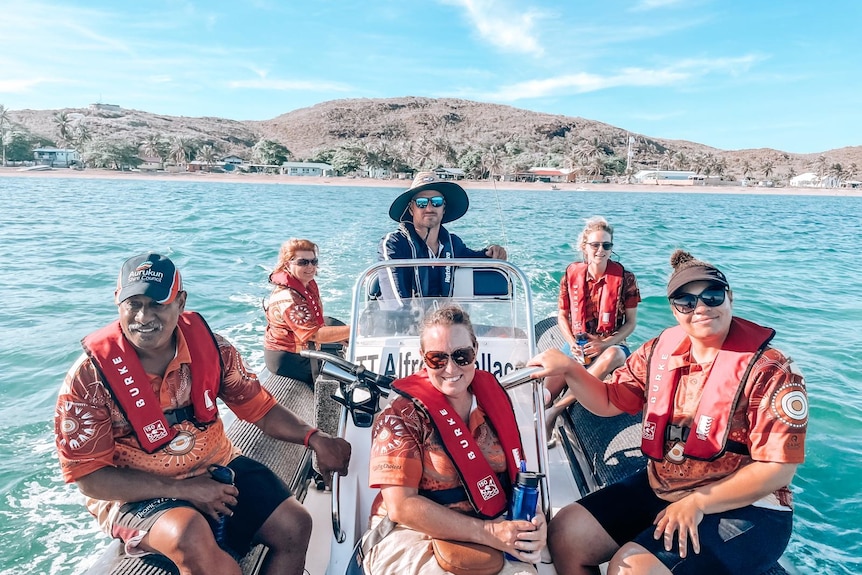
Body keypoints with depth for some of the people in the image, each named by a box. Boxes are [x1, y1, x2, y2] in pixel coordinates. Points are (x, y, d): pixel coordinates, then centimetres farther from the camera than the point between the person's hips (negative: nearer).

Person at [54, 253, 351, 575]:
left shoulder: (208, 345, -9)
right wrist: (183, 489, -21)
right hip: (137, 491, -3)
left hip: (216, 469, 4)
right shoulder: (90, 377, -17)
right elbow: (89, 477, -14)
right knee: (191, 536, -34)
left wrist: (314, 438, -17)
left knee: (294, 526, -9)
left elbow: (258, 406, 0)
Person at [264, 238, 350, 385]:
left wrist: (346, 339, -3)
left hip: (305, 347, 9)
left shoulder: (309, 285, 1)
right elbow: (315, 334, -33)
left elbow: (317, 321, 7)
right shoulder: (288, 298, -28)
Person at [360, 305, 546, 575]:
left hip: (491, 530, 5)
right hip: (412, 536, -4)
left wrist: (534, 516, -14)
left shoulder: (494, 399, 3)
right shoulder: (401, 416, -12)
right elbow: (401, 506, -16)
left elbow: (518, 472, 8)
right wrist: (488, 532, -23)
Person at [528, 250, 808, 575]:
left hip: (740, 508, -6)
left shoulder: (769, 371, -15)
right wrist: (569, 369, -10)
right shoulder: (660, 351, 2)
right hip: (658, 488, 6)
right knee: (564, 534, -3)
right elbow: (608, 401, 9)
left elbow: (778, 469, -16)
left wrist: (697, 503, -18)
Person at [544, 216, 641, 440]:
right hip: (578, 347, 1)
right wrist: (573, 344, -9)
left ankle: (556, 409, -34)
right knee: (543, 396, -26)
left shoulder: (625, 278, -2)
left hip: (611, 347, -1)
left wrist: (605, 344, -16)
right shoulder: (571, 273, 2)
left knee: (612, 356, -41)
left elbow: (631, 321, 0)